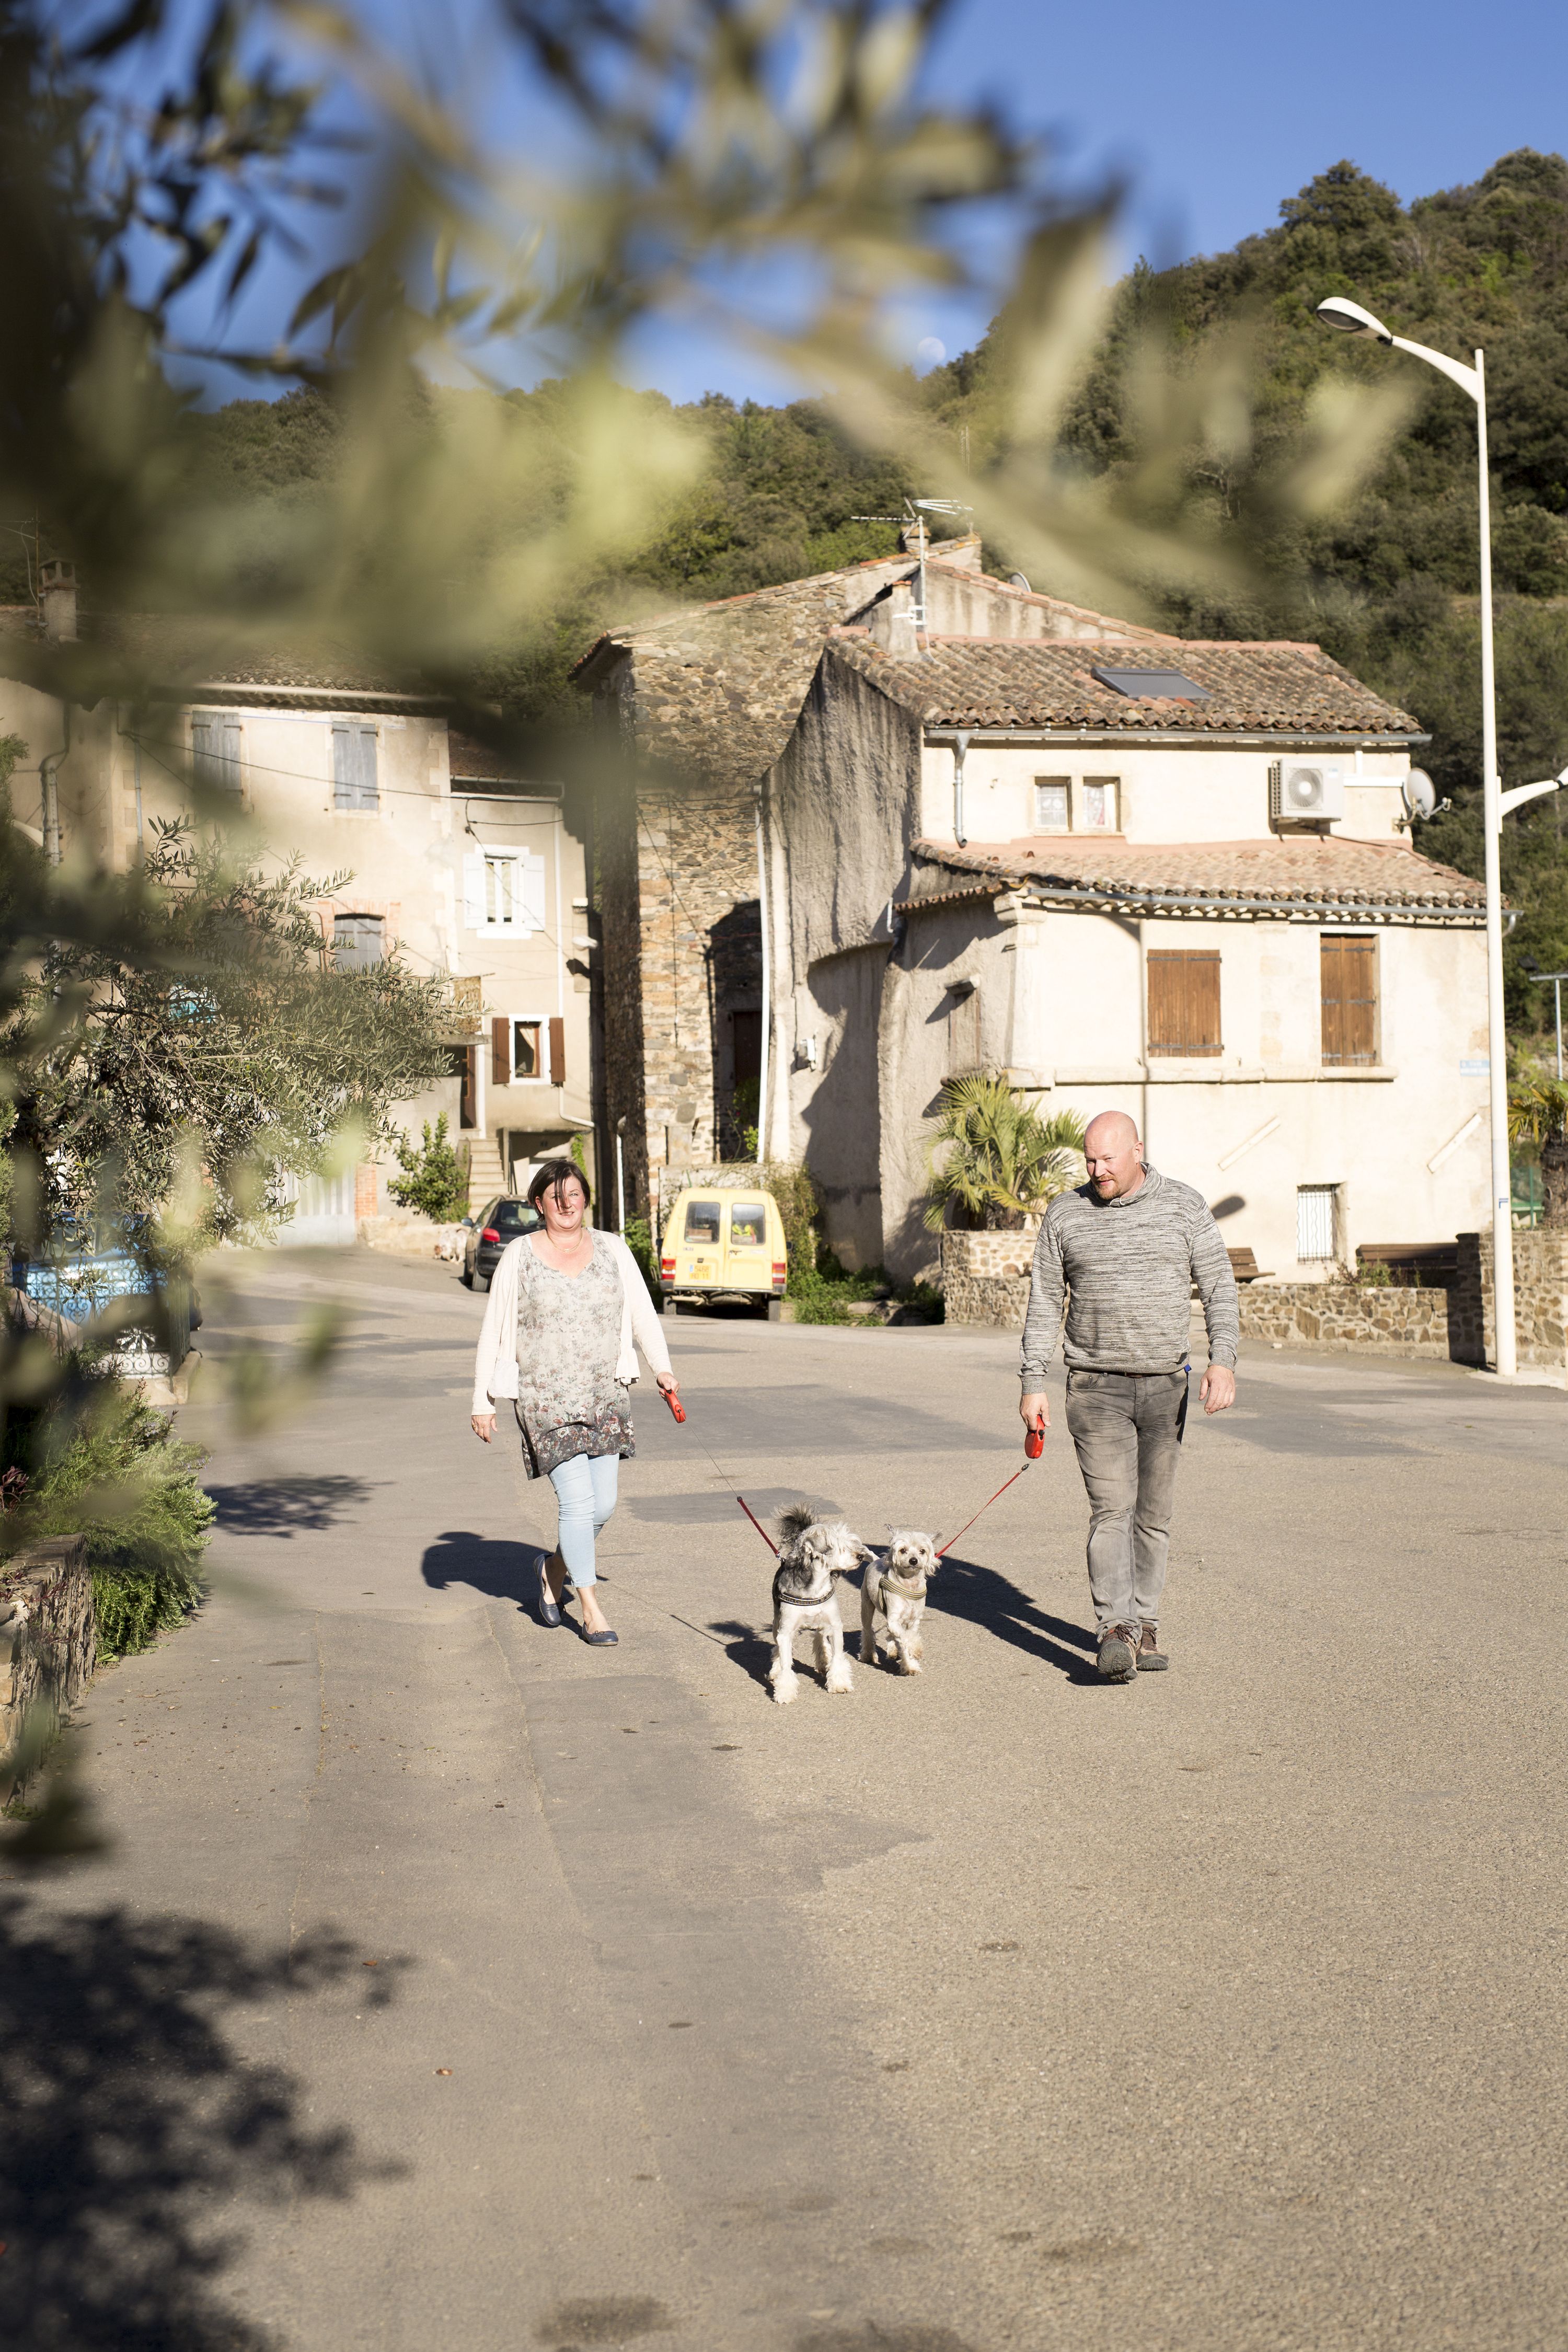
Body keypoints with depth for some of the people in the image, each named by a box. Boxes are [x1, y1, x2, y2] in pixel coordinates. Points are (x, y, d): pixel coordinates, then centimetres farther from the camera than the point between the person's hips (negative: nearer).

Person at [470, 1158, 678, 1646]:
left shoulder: (612, 1249, 7)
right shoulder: (518, 1257, -1)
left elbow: (642, 1312, 5)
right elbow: (494, 1332, 2)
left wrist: (662, 1368, -9)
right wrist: (482, 1403, 0)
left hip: (606, 1394, 4)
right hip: (547, 1399, -3)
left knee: (603, 1503, 3)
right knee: (578, 1501, -10)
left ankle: (555, 1570, 31)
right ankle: (590, 1609, 3)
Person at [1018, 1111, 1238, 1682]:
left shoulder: (1184, 1206, 1)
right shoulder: (1066, 1213, 3)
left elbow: (1220, 1288, 0)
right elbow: (1044, 1304, 7)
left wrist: (1222, 1361, -14)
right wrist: (1033, 1384, 1)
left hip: (1165, 1386, 1)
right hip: (1096, 1387, -1)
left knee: (1154, 1514, 8)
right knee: (1111, 1508, -13)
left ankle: (1145, 1626, 18)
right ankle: (1115, 1632, -19)